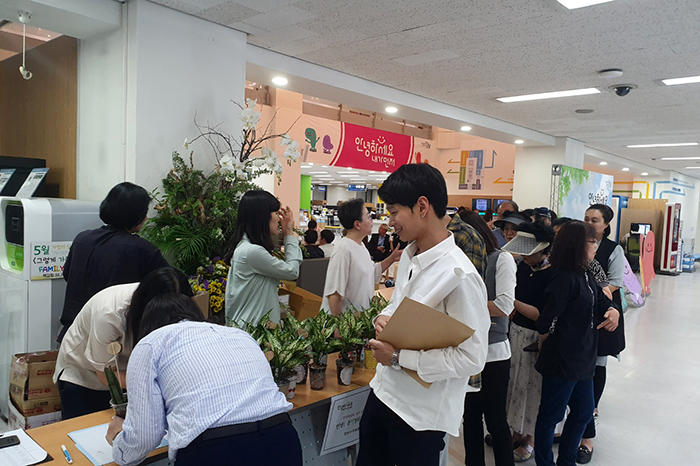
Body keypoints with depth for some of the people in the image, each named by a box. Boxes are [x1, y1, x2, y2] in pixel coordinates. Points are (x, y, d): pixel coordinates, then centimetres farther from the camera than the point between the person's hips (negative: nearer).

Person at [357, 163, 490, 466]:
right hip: (384, 392, 8)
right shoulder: (409, 256, 2)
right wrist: (382, 318, -7)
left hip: (422, 414, -7)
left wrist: (399, 357, -22)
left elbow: (472, 358, -24)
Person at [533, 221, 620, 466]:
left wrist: (613, 311, -13)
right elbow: (547, 322, -24)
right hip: (562, 361, -10)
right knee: (550, 416, 8)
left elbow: (601, 299, 10)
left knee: (583, 412, 23)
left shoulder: (585, 275, 7)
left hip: (582, 359, 10)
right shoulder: (566, 279, -23)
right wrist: (544, 341, -5)